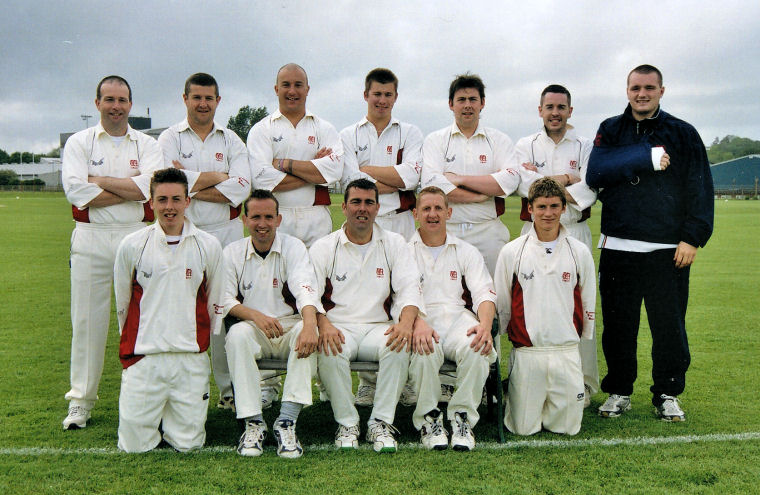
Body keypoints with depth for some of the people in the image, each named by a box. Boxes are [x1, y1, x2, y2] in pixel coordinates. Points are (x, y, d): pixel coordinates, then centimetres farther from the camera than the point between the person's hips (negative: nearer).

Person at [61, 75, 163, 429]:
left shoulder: (147, 145, 9)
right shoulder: (79, 143, 8)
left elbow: (151, 187, -9)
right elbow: (77, 192, -9)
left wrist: (100, 181, -7)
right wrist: (132, 191, -8)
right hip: (91, 240, 0)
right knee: (88, 319, 2)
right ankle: (80, 401, 13)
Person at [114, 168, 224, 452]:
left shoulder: (209, 246, 2)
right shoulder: (132, 246, 1)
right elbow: (122, 305, 12)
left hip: (191, 359, 0)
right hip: (143, 356, 0)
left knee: (188, 443, -1)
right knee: (135, 444, -2)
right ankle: (154, 410, 29)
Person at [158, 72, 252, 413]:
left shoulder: (231, 140, 13)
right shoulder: (170, 138, 9)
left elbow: (242, 187, -3)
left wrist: (193, 186, -8)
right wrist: (220, 176, -4)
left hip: (226, 233, 1)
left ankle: (230, 389, 9)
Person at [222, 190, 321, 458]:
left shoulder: (293, 247, -1)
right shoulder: (232, 252, 6)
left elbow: (305, 290, -19)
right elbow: (225, 300, -2)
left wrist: (309, 325, -39)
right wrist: (256, 315, -22)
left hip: (290, 328, -1)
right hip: (254, 334, 1)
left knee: (306, 331, -33)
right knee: (238, 333, -32)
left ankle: (286, 422, -31)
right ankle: (253, 422, -26)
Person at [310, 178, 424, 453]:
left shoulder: (394, 243, 12)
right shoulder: (323, 247, 8)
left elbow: (410, 288, 2)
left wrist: (405, 322, -19)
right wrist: (324, 325, -22)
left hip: (379, 327, 1)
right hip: (338, 326, -1)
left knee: (399, 348, -32)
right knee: (330, 352, -34)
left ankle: (381, 423, -18)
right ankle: (347, 423, -15)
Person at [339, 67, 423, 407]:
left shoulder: (410, 134, 13)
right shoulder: (348, 135, 13)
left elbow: (411, 176, -5)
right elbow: (351, 181, -3)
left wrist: (367, 168, -3)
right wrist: (396, 182, -4)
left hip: (401, 224, 0)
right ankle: (367, 381, 5)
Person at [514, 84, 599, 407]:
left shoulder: (585, 147, 10)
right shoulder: (526, 146, 12)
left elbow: (588, 193, -6)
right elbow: (525, 186, -6)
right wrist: (567, 179, -7)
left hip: (575, 232, 0)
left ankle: (582, 383, 5)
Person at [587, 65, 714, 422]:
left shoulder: (683, 134, 8)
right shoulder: (610, 131, 10)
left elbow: (700, 189, 3)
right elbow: (595, 173, -7)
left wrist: (693, 238, -7)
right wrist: (647, 158, -12)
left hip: (668, 251, -1)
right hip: (617, 248, 1)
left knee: (670, 325, 3)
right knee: (618, 325, 7)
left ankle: (667, 394, 18)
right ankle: (619, 391, 22)